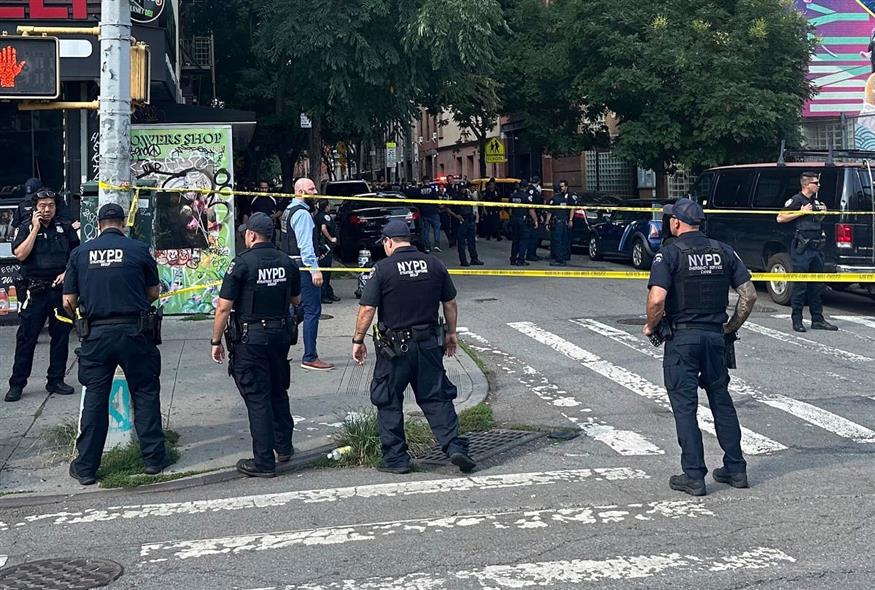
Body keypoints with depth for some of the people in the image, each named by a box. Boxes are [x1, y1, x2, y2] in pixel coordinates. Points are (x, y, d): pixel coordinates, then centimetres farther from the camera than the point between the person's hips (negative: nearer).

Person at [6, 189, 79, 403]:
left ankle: (56, 380, 16)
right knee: (26, 336, -2)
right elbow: (20, 254, -11)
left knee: (61, 335, 6)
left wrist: (67, 272, -5)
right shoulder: (26, 228, 3)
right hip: (34, 290, -2)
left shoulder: (65, 228, 10)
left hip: (60, 288, 3)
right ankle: (17, 384, 4)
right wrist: (36, 228, -11)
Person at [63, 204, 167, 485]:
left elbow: (68, 301, 3)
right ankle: (153, 457, 15)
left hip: (96, 333, 2)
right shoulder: (138, 249, -2)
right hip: (135, 332, -1)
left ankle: (85, 467, 14)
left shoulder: (80, 253, 3)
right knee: (145, 394, 11)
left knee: (94, 398, 9)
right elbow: (153, 292, 6)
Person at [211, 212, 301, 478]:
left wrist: (216, 341, -5)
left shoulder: (242, 263, -14)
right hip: (281, 334, 6)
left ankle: (264, 462, 2)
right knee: (278, 392, 21)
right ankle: (284, 448, 33)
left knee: (257, 398, -1)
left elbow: (223, 307, -14)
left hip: (250, 338, -6)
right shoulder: (287, 262, 3)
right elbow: (296, 299, 17)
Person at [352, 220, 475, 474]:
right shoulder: (434, 264, 2)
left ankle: (395, 458, 13)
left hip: (394, 347, -3)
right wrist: (451, 333, 22)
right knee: (436, 398, 11)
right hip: (429, 344, 3)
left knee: (389, 403, 9)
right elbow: (450, 303, 9)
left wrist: (358, 341, -1)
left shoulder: (382, 269, -9)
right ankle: (455, 446, 0)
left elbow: (367, 309, -12)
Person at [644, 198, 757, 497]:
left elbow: (657, 299, -22)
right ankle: (735, 469, 22)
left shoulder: (669, 254, -9)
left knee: (684, 407, 2)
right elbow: (749, 294, 3)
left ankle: (693, 477, 4)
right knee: (721, 401, 16)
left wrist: (651, 326, -4)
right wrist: (732, 326, 14)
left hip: (682, 338, -5)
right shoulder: (723, 251, 6)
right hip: (715, 336, 5)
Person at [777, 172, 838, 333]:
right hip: (802, 248, -8)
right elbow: (780, 218, -12)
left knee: (817, 285, 11)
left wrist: (823, 213, 10)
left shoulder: (815, 201, 17)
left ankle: (817, 319, 17)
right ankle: (797, 320, 1)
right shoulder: (796, 200, -8)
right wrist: (801, 212, -16)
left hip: (817, 247, 8)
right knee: (800, 284, -5)